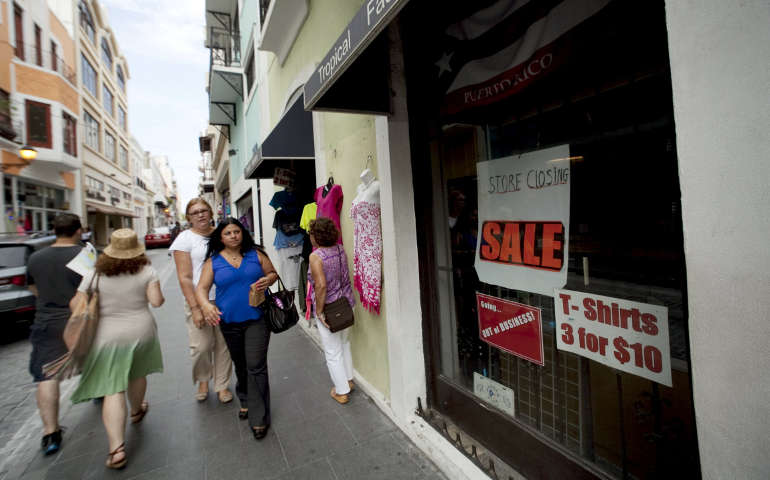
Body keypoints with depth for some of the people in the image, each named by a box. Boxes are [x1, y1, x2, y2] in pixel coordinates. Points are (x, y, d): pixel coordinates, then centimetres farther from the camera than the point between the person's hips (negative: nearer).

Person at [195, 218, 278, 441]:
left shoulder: (255, 254, 0)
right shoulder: (213, 261, 1)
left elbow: (273, 272, 8)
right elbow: (201, 287, -3)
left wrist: (267, 280, -16)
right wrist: (206, 305, -23)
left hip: (256, 318, -2)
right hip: (229, 321, 2)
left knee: (256, 366, -4)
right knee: (240, 364, 20)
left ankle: (259, 417, 8)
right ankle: (245, 400, 43)